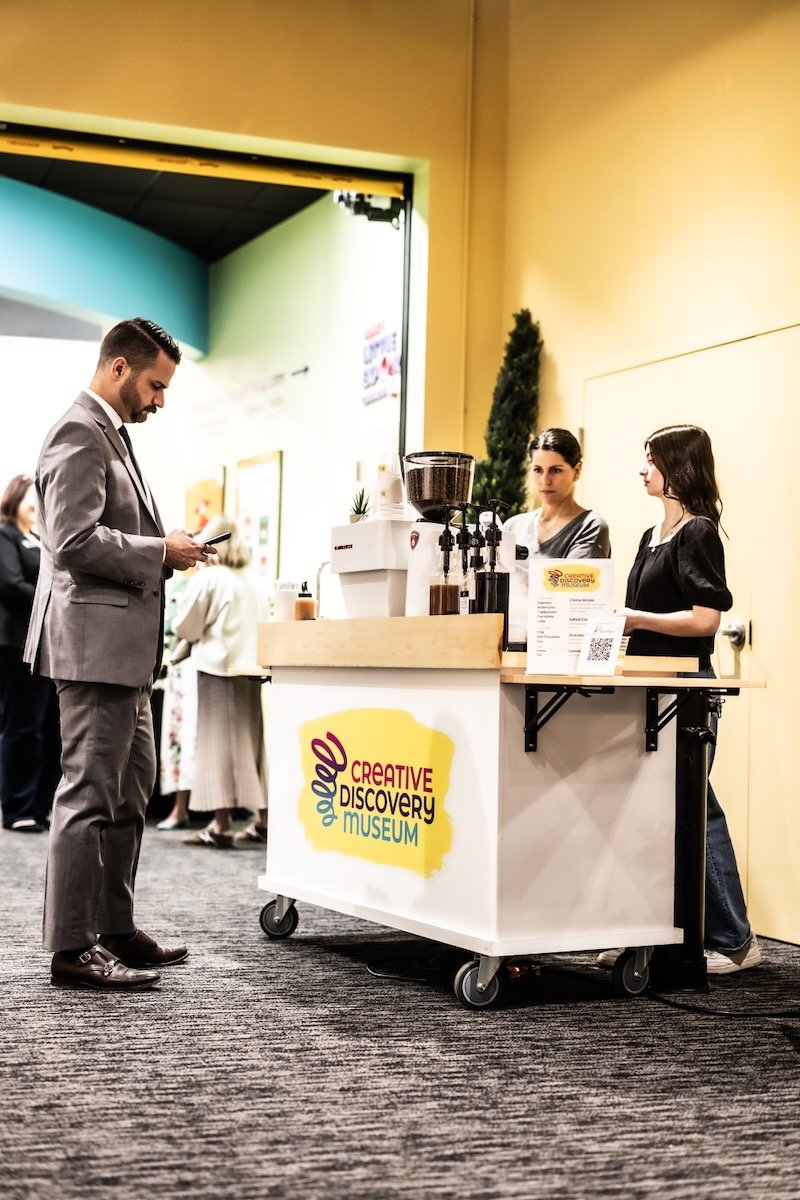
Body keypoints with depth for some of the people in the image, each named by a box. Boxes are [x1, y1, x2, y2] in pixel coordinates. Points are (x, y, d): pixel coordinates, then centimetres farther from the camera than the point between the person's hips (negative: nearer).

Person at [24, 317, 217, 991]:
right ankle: (72, 949, -2)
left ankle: (114, 929, 25)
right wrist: (160, 552, -15)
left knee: (131, 790, 16)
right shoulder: (80, 434, -13)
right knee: (91, 794, -7)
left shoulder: (111, 435, 20)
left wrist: (164, 550, 12)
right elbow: (74, 542, -22)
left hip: (124, 645, 11)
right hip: (94, 641, -11)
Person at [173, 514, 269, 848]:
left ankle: (220, 826, -8)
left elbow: (184, 626, -1)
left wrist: (202, 632, 18)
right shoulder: (250, 581, 9)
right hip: (250, 668, 6)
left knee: (218, 745, -5)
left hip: (218, 669, -6)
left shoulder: (208, 578, -7)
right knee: (251, 745, 10)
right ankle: (261, 821, 13)